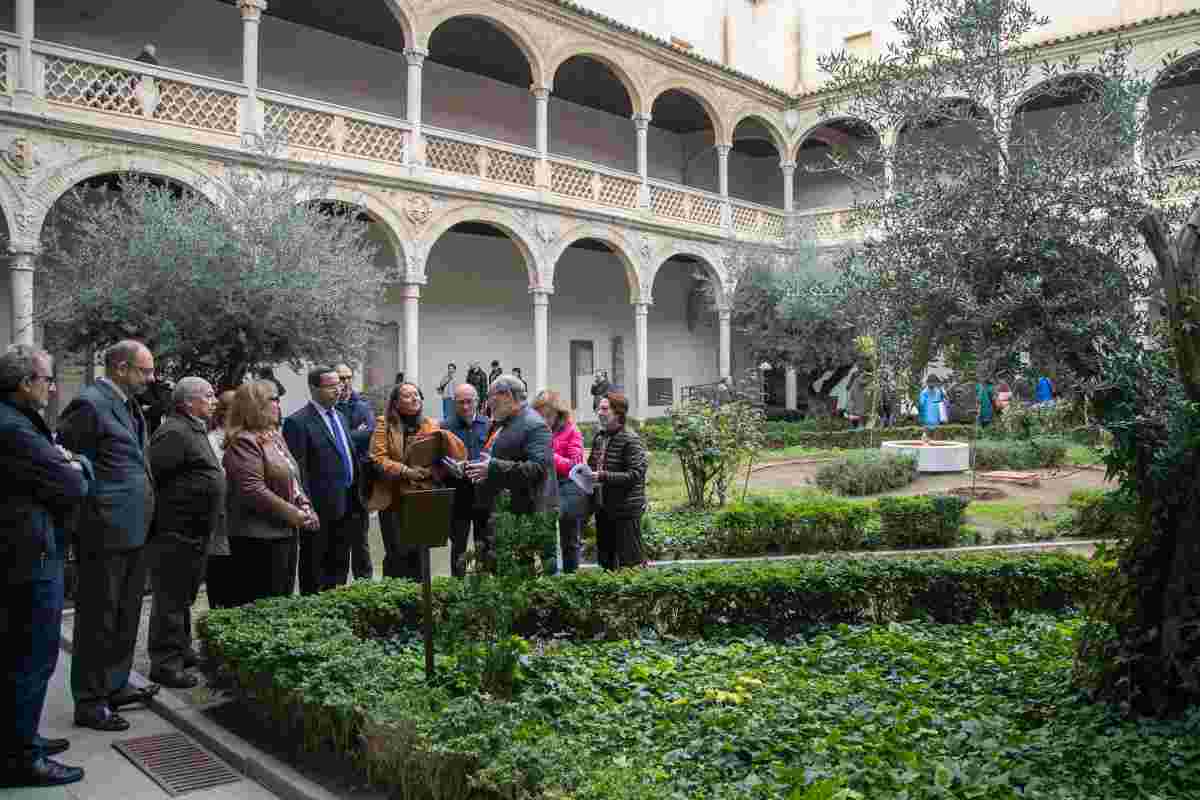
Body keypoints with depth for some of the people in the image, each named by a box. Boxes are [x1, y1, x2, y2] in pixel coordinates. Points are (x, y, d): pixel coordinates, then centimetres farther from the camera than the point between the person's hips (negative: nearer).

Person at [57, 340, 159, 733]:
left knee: (125, 615, 18)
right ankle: (89, 703, 15)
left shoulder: (129, 405, 14)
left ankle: (115, 686, 32)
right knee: (99, 618, 3)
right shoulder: (90, 403, -14)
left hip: (133, 530, 9)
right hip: (106, 531, -9)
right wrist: (83, 511, -12)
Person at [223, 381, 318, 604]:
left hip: (285, 533, 9)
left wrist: (306, 508, 4)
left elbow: (292, 480, 21)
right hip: (259, 538, -9)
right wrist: (294, 515, -17)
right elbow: (253, 491, -23)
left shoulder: (275, 436, 15)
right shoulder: (244, 442, -14)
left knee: (284, 600, 15)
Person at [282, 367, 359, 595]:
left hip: (345, 507, 8)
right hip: (321, 508, -7)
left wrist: (354, 503, 15)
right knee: (314, 571, 6)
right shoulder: (298, 422, -12)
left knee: (340, 567, 15)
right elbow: (297, 471, -16)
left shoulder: (340, 417, 14)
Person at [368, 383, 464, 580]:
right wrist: (406, 471, -20)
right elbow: (378, 458, -10)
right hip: (393, 500, -3)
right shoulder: (385, 425, 1)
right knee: (397, 554, -2)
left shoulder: (431, 426, 9)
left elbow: (459, 454, 3)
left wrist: (444, 435, -14)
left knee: (419, 553, 8)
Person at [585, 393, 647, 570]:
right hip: (603, 509, 8)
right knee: (605, 560, 17)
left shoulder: (630, 440, -13)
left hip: (625, 509, -8)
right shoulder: (599, 437, 10)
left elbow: (635, 474, -19)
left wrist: (603, 476, -25)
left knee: (629, 561, -1)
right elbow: (592, 465, 24)